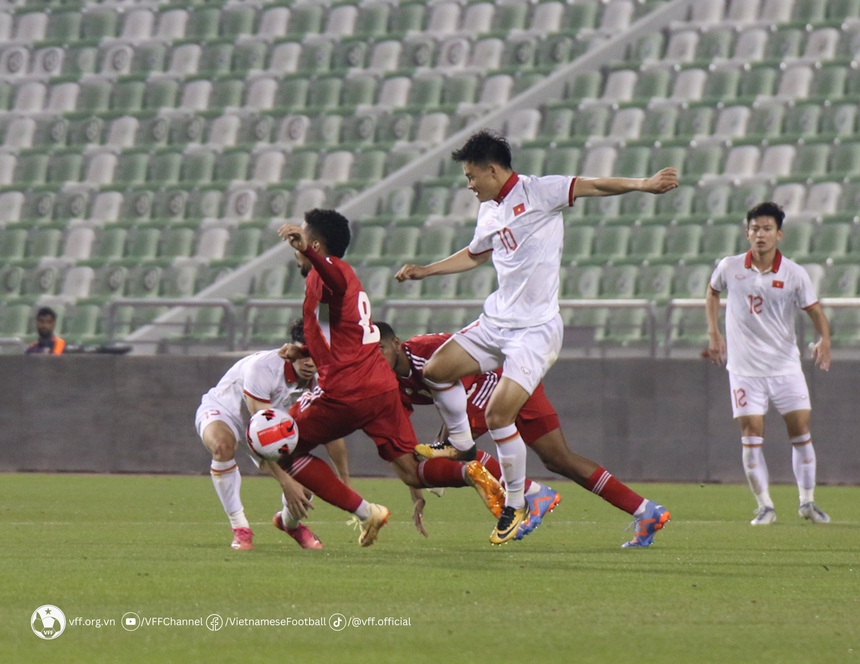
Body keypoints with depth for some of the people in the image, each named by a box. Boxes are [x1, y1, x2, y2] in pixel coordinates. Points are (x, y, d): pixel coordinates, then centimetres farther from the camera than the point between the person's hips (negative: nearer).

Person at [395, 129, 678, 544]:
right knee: (437, 370, 3)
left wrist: (642, 185, -32)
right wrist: (425, 272, 36)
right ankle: (461, 444, 27)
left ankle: (515, 505, 1)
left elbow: (592, 186, -18)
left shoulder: (538, 192, -10)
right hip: (496, 322, 8)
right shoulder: (489, 213, 14)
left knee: (498, 414, -15)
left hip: (535, 328, -8)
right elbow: (475, 255, 33)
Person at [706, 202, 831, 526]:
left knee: (801, 432, -1)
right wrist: (714, 334, 11)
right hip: (744, 367, 0)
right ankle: (764, 506, 4)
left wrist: (824, 340, -23)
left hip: (785, 365, 0)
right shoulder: (729, 268, -2)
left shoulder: (794, 274, -6)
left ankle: (807, 502, 14)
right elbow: (712, 292, 18)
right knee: (751, 437, -5)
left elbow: (815, 311, -3)